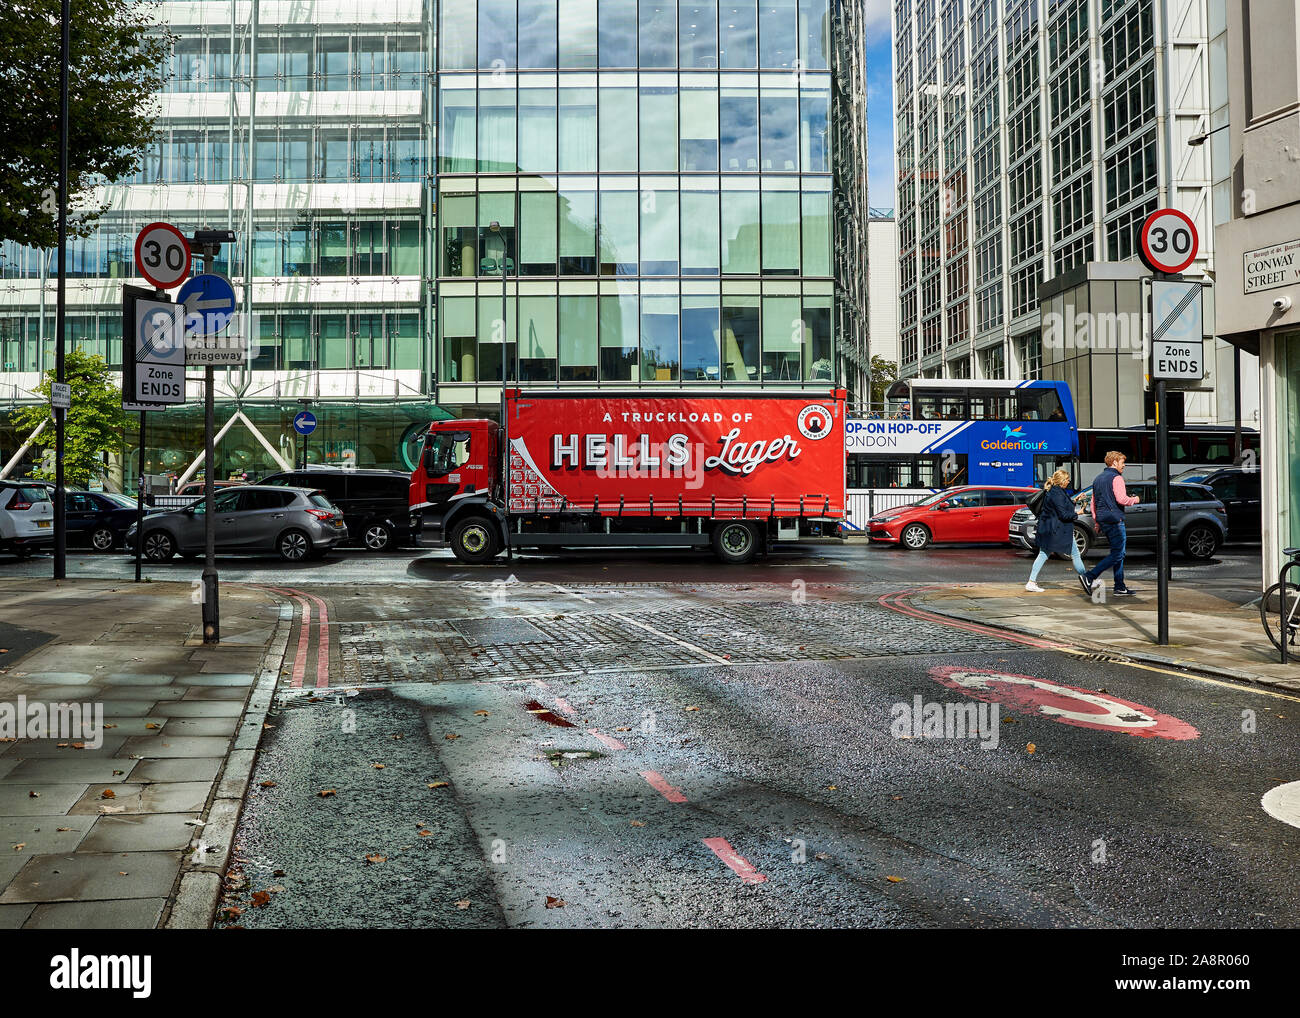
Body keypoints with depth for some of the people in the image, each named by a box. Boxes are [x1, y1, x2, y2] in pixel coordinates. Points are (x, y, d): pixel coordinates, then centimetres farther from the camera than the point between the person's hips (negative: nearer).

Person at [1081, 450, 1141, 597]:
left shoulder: (1098, 478, 18)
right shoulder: (1116, 478, -10)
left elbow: (1093, 502, 21)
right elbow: (1121, 499, -20)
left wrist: (1097, 520, 24)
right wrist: (1134, 500, -1)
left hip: (1102, 519, 10)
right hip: (1114, 519, -9)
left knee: (1118, 553, 14)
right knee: (1117, 554, -8)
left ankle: (1120, 587, 12)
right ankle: (1089, 577, -16)